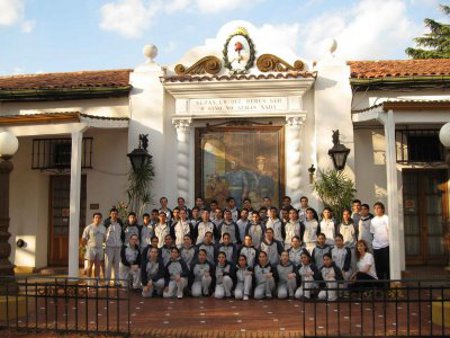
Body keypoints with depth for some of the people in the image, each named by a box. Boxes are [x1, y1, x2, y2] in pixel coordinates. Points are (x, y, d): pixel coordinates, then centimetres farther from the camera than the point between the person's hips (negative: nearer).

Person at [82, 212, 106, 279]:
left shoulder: (103, 228, 9)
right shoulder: (89, 227, -5)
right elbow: (83, 239, -4)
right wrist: (87, 246, -3)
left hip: (100, 248, 4)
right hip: (91, 248, -4)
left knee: (97, 265, 7)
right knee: (90, 265, 0)